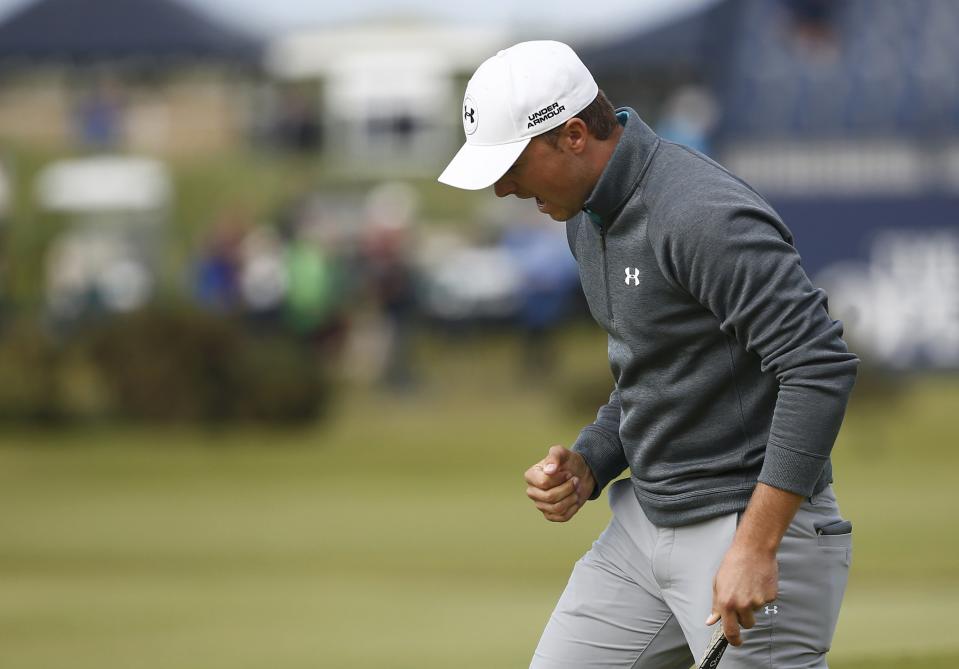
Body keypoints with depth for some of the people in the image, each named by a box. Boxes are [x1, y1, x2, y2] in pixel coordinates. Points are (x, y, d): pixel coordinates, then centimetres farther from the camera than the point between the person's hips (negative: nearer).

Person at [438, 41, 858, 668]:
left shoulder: (704, 216, -22)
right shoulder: (589, 214, 10)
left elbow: (820, 365, -27)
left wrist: (757, 545, -28)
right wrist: (586, 468, 3)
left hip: (759, 522, -9)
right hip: (646, 519, 10)